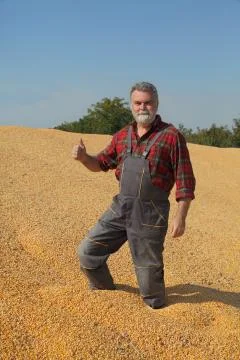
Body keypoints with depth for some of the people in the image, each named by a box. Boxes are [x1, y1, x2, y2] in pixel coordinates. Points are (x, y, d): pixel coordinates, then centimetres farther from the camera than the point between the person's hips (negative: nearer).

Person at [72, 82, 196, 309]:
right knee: (88, 252, 11)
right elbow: (102, 163, 20)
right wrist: (83, 157, -1)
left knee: (149, 272, 4)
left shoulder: (171, 136, -9)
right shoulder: (122, 136, 8)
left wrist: (181, 217, -14)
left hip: (150, 213, -6)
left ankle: (156, 310, 32)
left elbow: (185, 181, -9)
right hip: (120, 208, 6)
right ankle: (106, 296, 37)